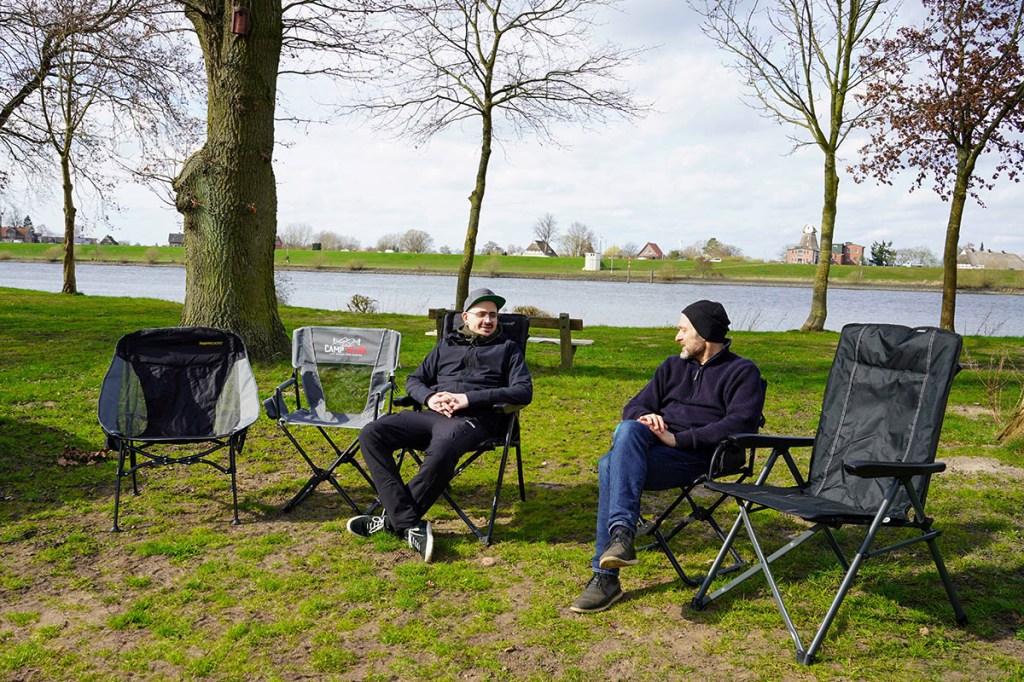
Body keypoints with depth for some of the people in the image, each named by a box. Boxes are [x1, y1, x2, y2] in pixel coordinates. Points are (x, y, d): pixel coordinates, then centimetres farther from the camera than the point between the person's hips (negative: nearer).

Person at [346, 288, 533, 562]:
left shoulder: (507, 348, 16)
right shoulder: (447, 344, 27)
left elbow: (524, 391, 1)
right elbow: (414, 380, 27)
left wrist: (469, 398, -9)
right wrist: (429, 397, 1)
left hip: (472, 419, -4)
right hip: (432, 413, 5)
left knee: (441, 451, -40)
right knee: (371, 434, -21)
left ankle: (392, 519, -20)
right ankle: (411, 526, -29)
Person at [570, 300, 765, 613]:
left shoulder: (742, 372, 7)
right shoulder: (673, 366, 26)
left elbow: (739, 424, -10)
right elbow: (634, 406, 24)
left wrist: (679, 439, -15)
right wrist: (644, 416, -2)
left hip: (697, 457, -6)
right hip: (651, 444, 6)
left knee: (611, 466, -30)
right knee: (627, 430, -31)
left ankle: (605, 576, -31)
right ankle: (622, 533, -38)